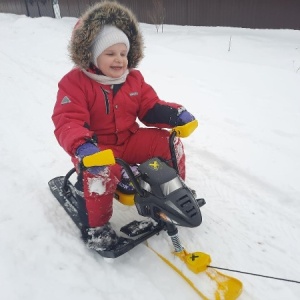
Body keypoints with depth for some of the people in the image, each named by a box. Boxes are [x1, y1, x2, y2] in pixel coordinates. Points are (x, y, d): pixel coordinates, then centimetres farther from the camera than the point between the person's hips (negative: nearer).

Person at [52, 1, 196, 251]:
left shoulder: (134, 79, 4)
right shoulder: (75, 82, -13)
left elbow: (151, 107, 4)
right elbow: (67, 122, -23)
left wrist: (175, 114, -16)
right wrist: (82, 147, -43)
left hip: (130, 140, 5)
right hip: (97, 147, -4)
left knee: (170, 143, -9)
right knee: (102, 173, -36)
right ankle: (95, 226, -7)